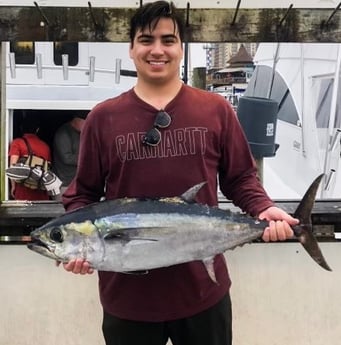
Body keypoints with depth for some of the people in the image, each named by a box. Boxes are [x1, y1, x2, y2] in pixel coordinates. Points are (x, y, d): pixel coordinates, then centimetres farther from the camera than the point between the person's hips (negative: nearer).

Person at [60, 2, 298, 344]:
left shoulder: (216, 110, -1)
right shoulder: (102, 117, -2)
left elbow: (241, 178, 6)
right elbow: (83, 193, 4)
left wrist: (264, 209, -12)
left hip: (203, 288, 1)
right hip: (127, 293, 0)